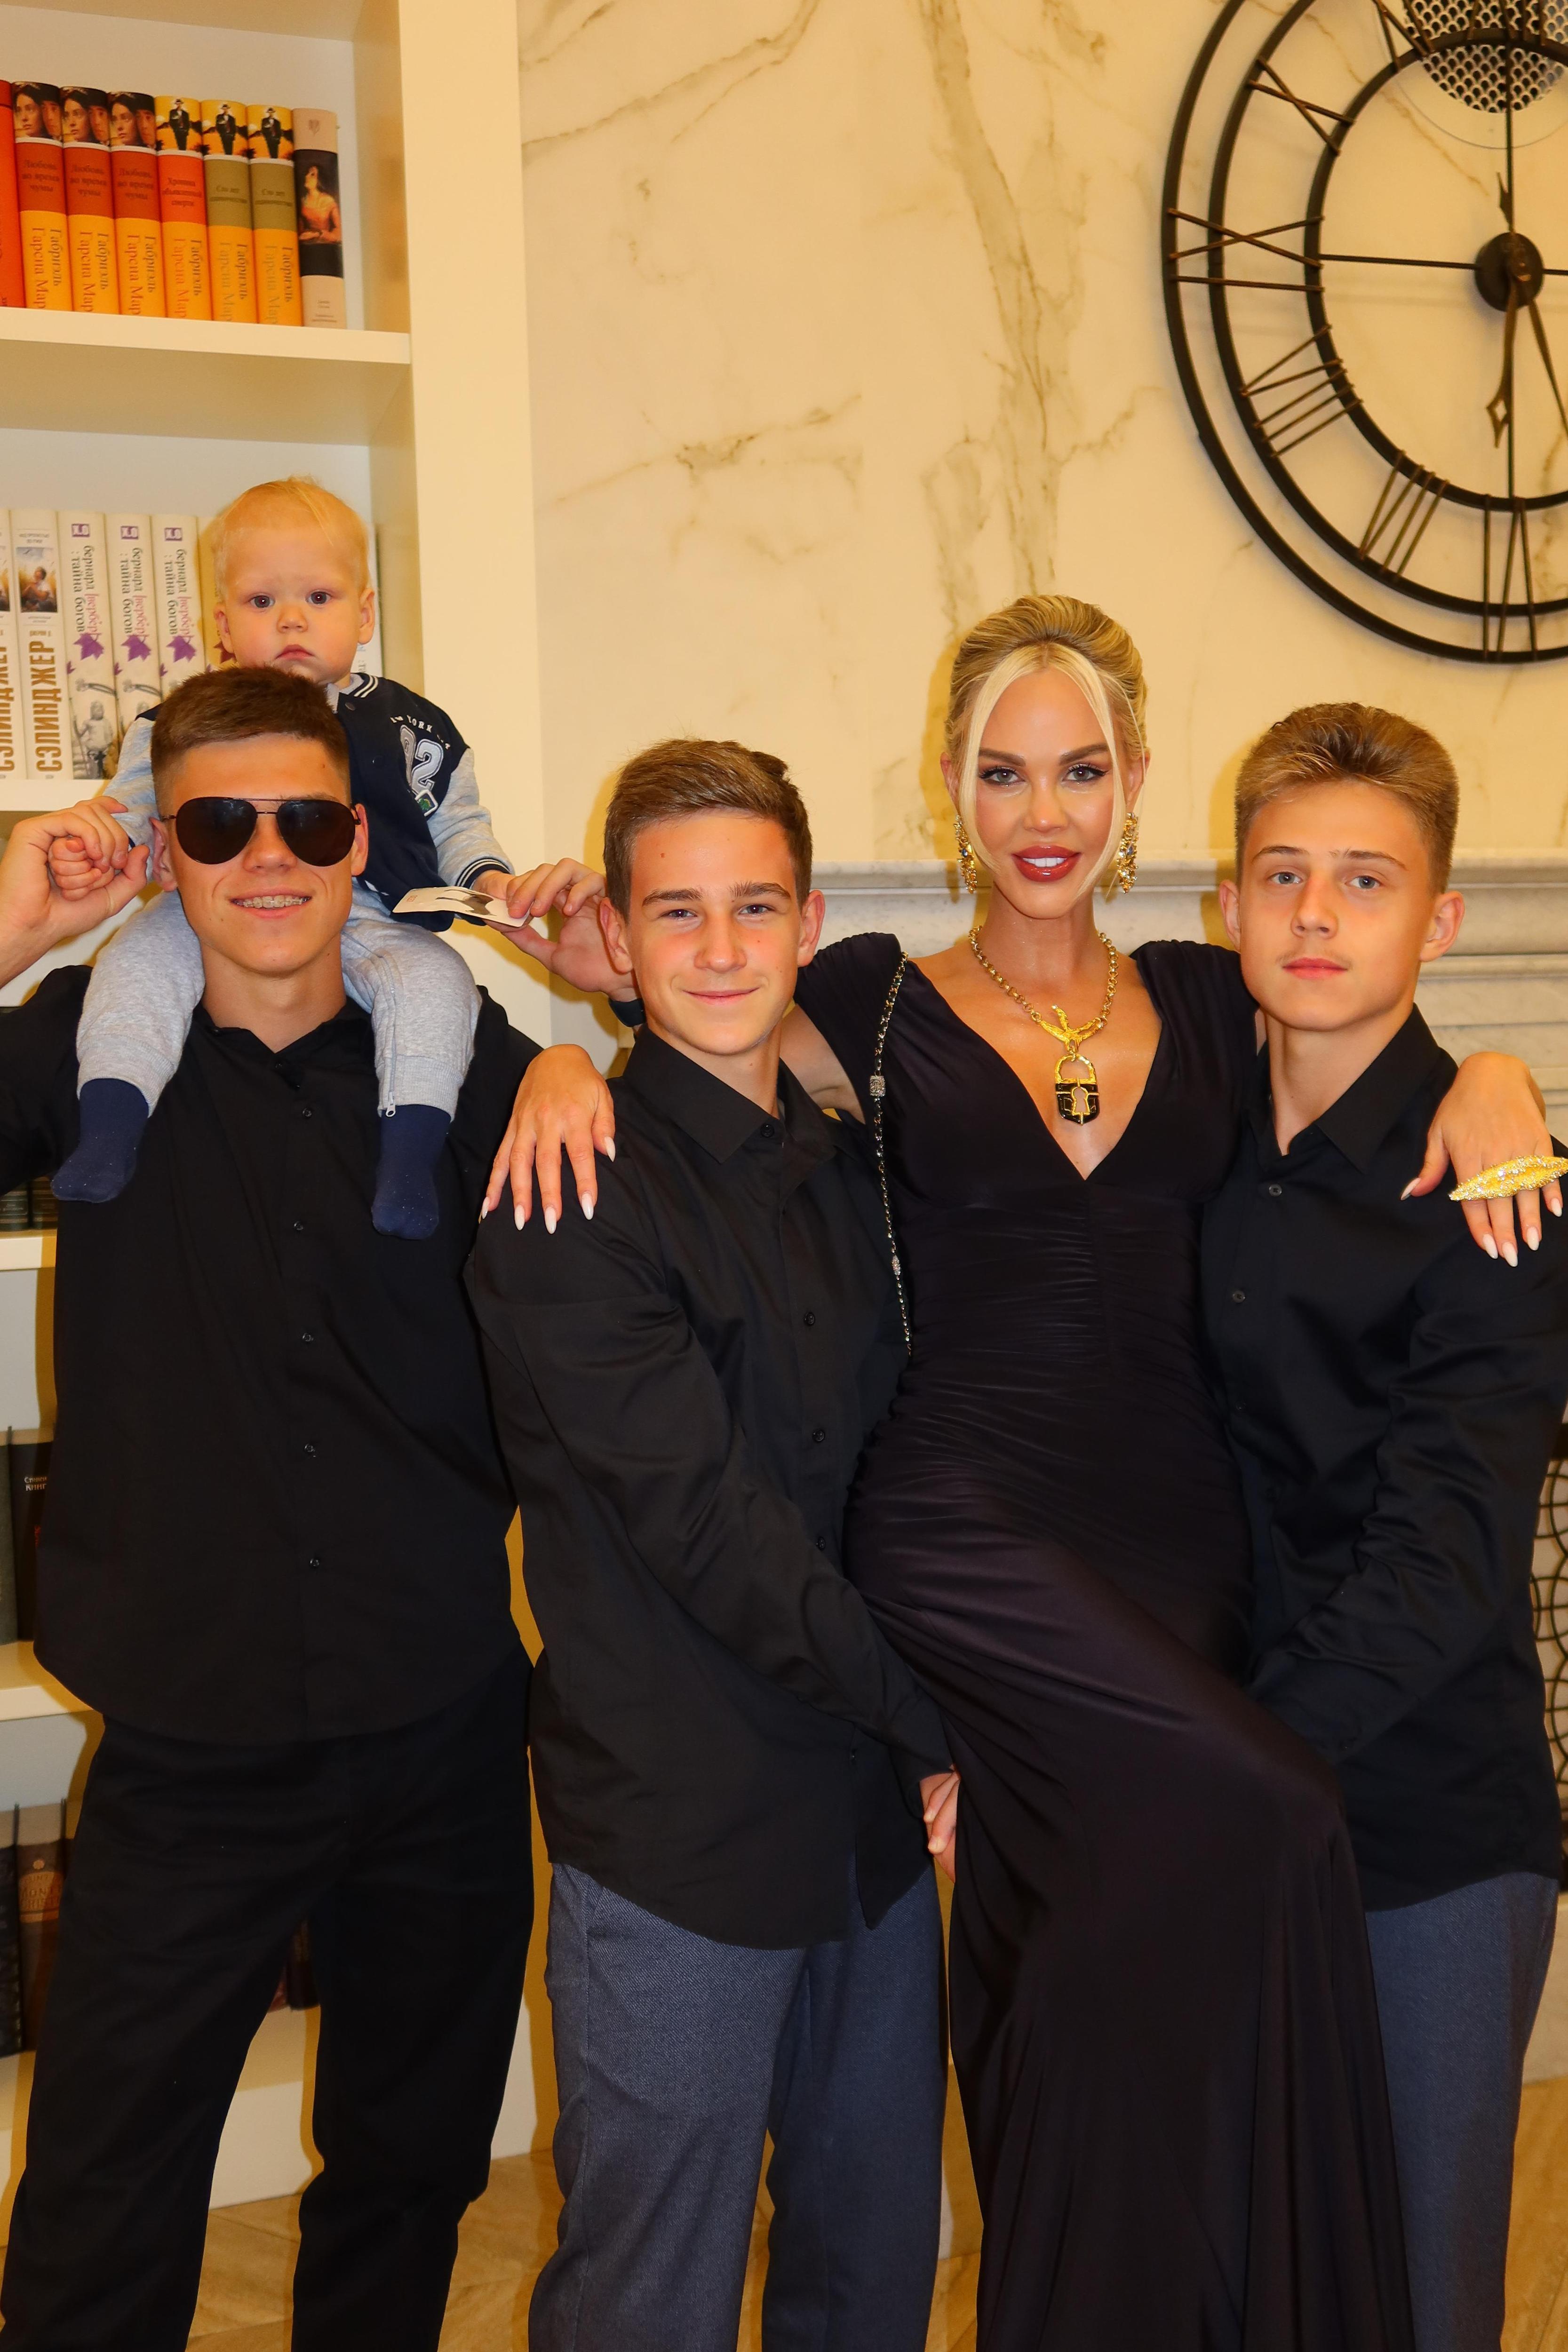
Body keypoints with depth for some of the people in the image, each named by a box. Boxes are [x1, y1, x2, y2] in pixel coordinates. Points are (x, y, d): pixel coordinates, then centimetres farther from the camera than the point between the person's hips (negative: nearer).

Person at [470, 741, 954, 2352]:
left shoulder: (838, 1166, 9)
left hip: (876, 1808, 7)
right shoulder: (571, 1193, -14)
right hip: (680, 1834, -6)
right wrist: (935, 1721, -14)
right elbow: (705, 1524, -18)